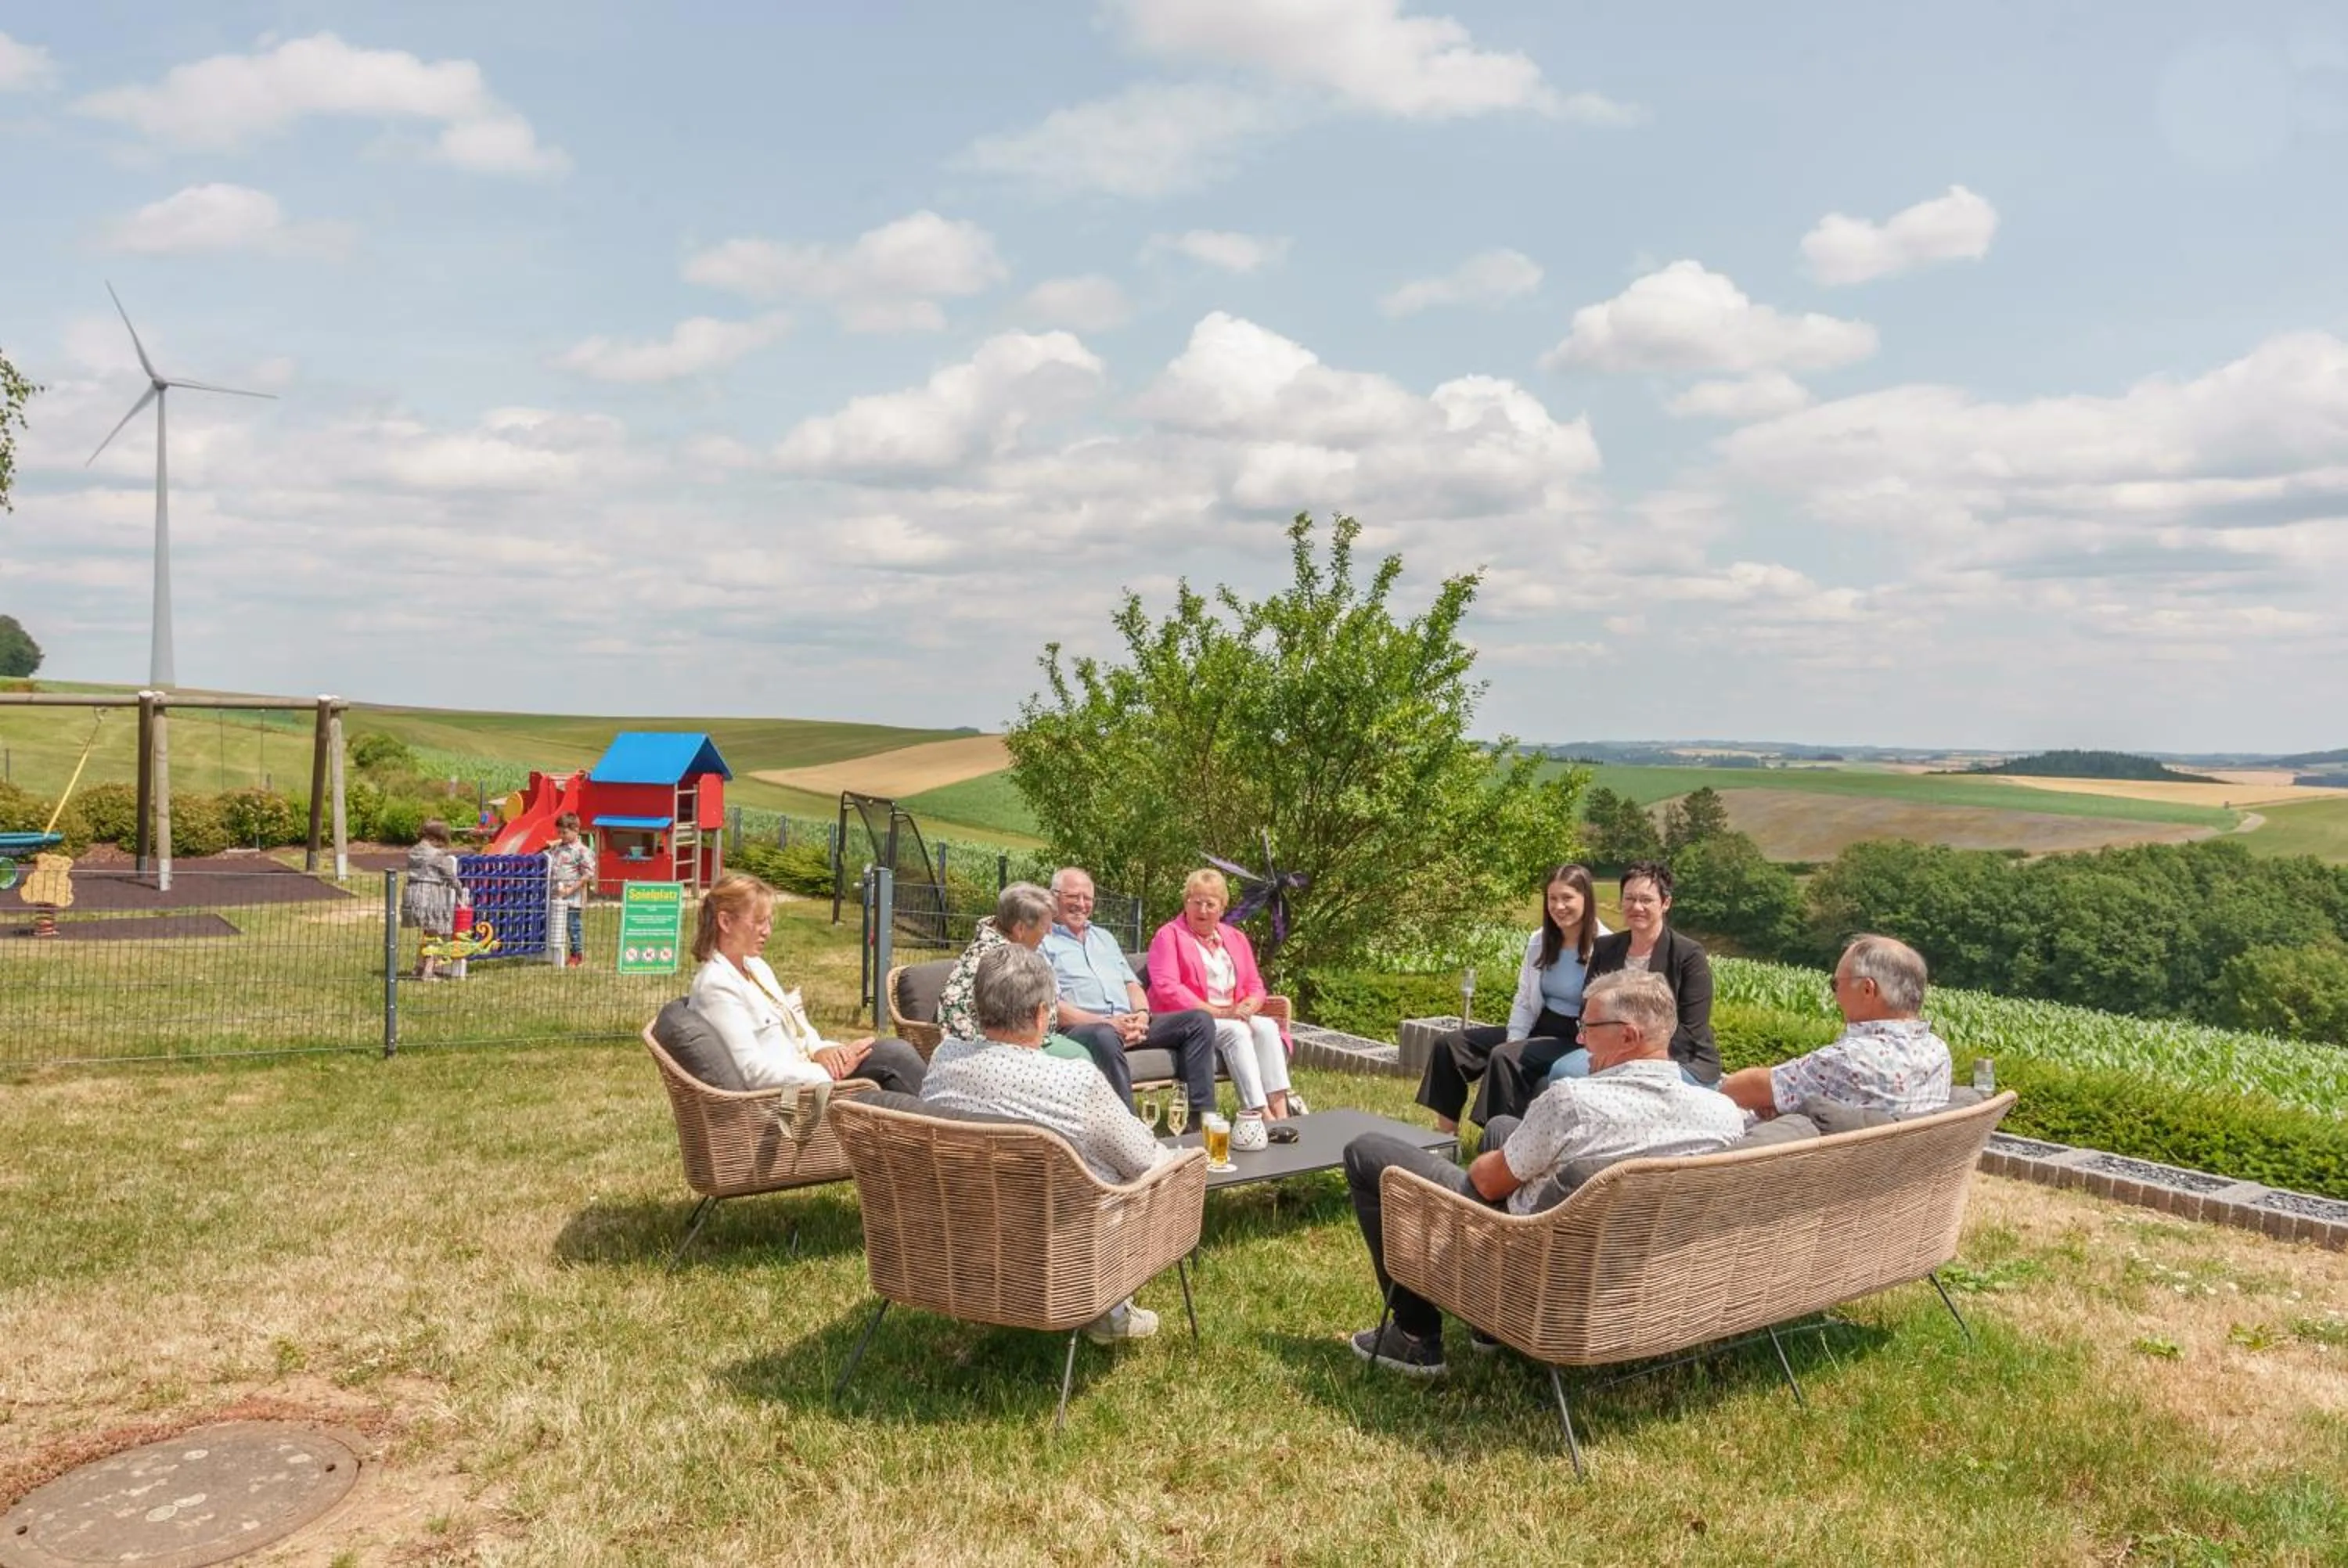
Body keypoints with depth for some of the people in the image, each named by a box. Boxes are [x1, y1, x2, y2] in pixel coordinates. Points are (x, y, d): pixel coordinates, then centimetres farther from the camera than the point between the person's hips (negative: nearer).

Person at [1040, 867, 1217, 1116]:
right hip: (1079, 1028, -7)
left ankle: (1202, 1118, -14)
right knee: (1105, 1037, -42)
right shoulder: (1043, 942, 6)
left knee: (1200, 1020, -9)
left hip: (1128, 1023, 7)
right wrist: (1106, 1022, -16)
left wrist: (1142, 1015, -1)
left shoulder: (1104, 937, 30)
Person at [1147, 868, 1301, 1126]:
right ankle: (1260, 1113, -38)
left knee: (1268, 1027, -23)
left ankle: (1280, 1111, -34)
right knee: (1236, 1031, -31)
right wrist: (1217, 1012, -18)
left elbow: (1256, 987, 16)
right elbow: (1167, 988, -13)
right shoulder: (1169, 936, 1)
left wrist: (1246, 1008, -9)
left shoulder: (1235, 938, 19)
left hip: (1234, 1018, 5)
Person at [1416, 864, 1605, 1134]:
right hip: (1539, 1028, 8)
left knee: (1504, 1057, -32)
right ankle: (1446, 1134, -2)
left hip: (1577, 1040, -8)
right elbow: (1524, 1002, 12)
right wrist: (1513, 1042, -4)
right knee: (1451, 1044, -4)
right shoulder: (1539, 941, 8)